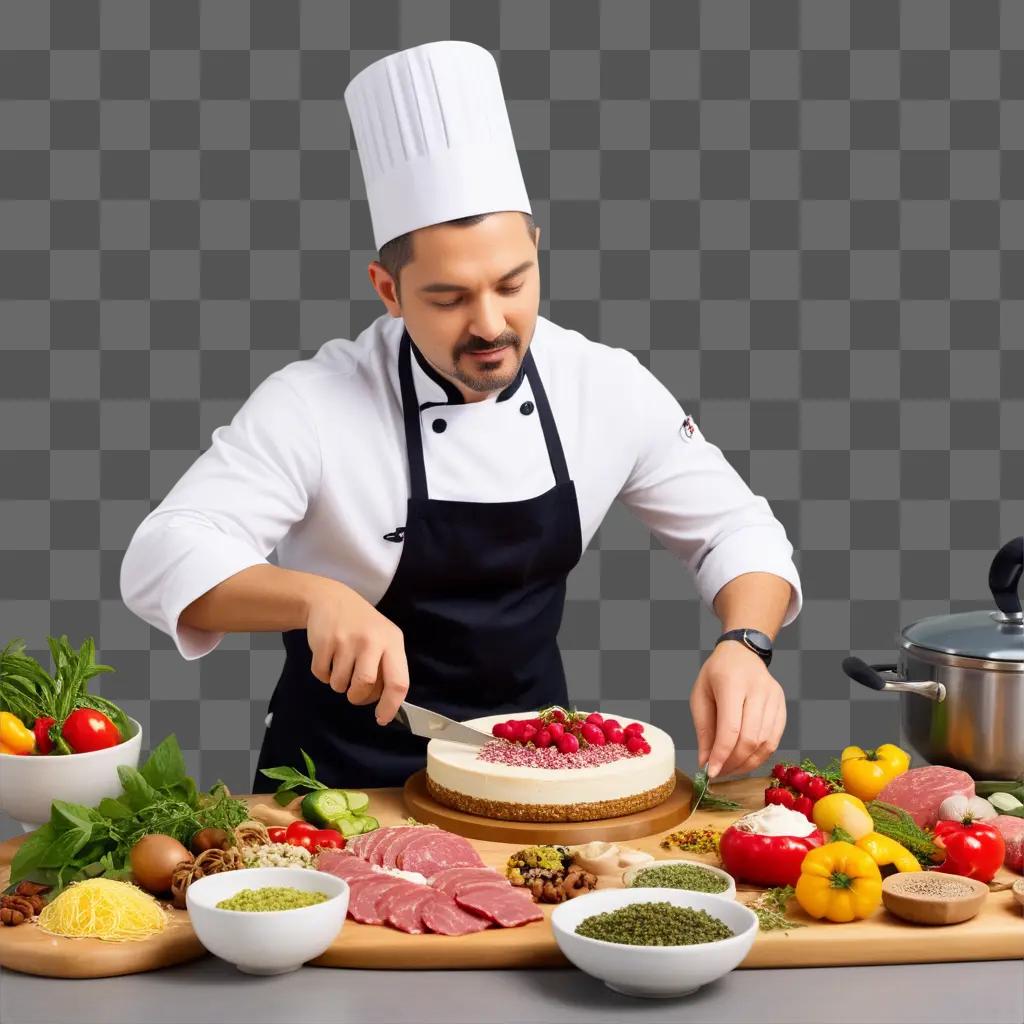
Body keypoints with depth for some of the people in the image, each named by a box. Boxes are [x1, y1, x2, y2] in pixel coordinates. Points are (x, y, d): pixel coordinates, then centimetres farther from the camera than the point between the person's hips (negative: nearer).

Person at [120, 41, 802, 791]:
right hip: (350, 775, -2)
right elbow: (163, 561, -22)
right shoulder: (316, 404, -17)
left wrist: (746, 644, -18)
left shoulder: (608, 387, -7)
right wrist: (317, 598, -41)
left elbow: (736, 529, 3)